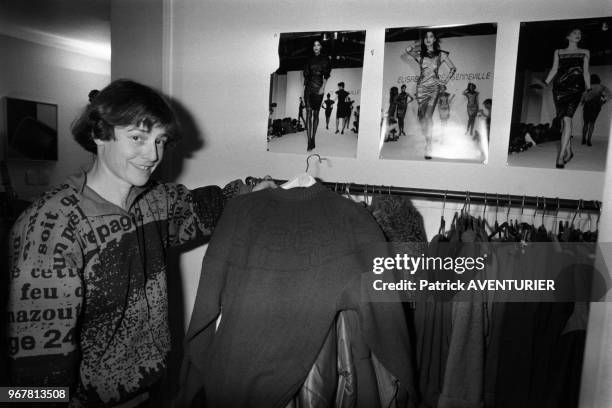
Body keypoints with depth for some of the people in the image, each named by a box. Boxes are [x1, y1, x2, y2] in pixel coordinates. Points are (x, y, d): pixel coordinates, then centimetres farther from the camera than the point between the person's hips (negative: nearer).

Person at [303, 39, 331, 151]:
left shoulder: (325, 59, 5)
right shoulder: (310, 59, 13)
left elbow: (326, 75, -2)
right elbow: (306, 74, 14)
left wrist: (323, 87, -12)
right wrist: (304, 86, 7)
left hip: (318, 88, -2)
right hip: (308, 87, 2)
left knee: (316, 113, 1)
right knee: (308, 113, -8)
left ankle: (313, 139, 9)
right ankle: (309, 141, -12)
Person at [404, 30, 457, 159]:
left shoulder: (441, 54, 8)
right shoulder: (420, 54, 9)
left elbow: (453, 68, 14)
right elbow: (408, 50, -9)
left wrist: (445, 81, 4)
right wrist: (419, 44, 6)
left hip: (434, 87, -2)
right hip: (421, 87, 2)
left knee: (428, 116, -14)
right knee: (421, 115, -1)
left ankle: (428, 147, -15)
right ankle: (426, 137, 18)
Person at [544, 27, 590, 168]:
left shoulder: (585, 52, 17)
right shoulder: (558, 52, 19)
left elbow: (586, 72, 14)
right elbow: (554, 70, 15)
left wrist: (589, 90, 6)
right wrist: (545, 83, 2)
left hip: (575, 88, -2)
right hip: (559, 88, 2)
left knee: (567, 119, -18)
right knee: (564, 120, 2)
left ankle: (561, 155, -24)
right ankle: (568, 152, 14)